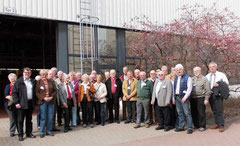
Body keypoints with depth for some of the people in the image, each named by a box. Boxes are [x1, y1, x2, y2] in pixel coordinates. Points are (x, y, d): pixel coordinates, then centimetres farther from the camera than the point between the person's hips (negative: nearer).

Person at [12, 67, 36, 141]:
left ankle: (29, 133, 23)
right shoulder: (18, 82, -2)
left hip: (31, 103, 4)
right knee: (20, 120, 4)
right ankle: (20, 135, 13)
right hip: (22, 104, -3)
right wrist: (16, 102, -12)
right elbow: (14, 92, -5)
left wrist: (35, 103, 6)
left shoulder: (33, 81, 9)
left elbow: (35, 92, 12)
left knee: (29, 119, 13)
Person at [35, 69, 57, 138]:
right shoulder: (38, 82, -1)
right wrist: (43, 98, -15)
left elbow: (55, 90, 8)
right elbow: (37, 92, -5)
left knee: (50, 117, 6)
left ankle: (49, 131, 19)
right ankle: (41, 132, 12)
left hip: (51, 101, 3)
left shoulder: (51, 82, 8)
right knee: (43, 117, 0)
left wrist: (52, 97, -8)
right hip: (42, 101, -3)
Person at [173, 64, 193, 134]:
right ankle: (181, 126, 20)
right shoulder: (176, 78, 15)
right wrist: (174, 98, 12)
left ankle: (190, 128, 0)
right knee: (179, 113, 11)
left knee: (187, 113, -6)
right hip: (177, 97, 6)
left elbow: (189, 88, -11)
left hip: (184, 97, -6)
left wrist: (185, 97, -16)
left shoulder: (187, 77, -5)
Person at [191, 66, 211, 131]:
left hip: (200, 98, -5)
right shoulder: (192, 79, 14)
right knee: (194, 112, 10)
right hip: (192, 98, 5)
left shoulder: (204, 79, -1)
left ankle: (202, 126, 7)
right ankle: (196, 125, 23)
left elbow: (207, 90, -5)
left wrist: (206, 99, -11)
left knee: (201, 113, -3)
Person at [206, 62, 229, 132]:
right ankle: (217, 124, 20)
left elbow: (227, 83, -2)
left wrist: (219, 84, -16)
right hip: (210, 94, 4)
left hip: (218, 94, -4)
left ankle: (221, 126, -2)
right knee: (214, 111, 10)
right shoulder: (207, 76, 14)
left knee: (220, 110, -6)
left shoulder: (221, 75, 3)